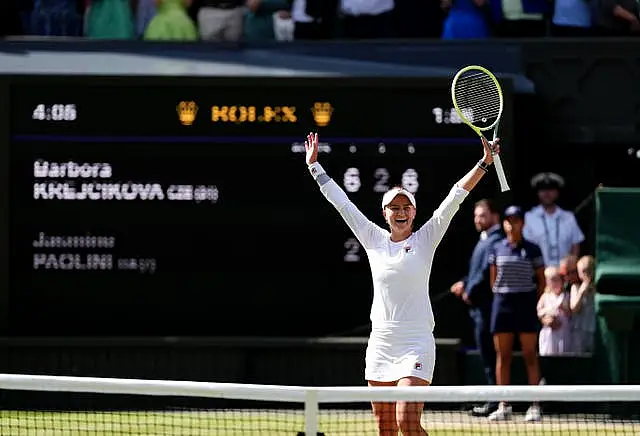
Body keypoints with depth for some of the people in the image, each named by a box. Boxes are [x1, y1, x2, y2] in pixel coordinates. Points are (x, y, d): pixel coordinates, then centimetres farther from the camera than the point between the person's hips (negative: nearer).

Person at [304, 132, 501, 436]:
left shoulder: (425, 239, 1)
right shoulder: (374, 240, 9)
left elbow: (455, 198, -5)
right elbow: (341, 202, 13)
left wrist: (484, 163, -12)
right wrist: (314, 165, 16)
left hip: (416, 344, -4)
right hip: (380, 342, 4)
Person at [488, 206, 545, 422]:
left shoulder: (532, 250, 2)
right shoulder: (497, 249, 8)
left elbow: (542, 280, 6)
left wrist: (534, 300, -1)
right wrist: (499, 297, 6)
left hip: (526, 303, -3)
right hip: (502, 303, 3)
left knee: (530, 356, -3)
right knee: (503, 356, 3)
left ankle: (534, 406, -3)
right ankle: (503, 406, 6)